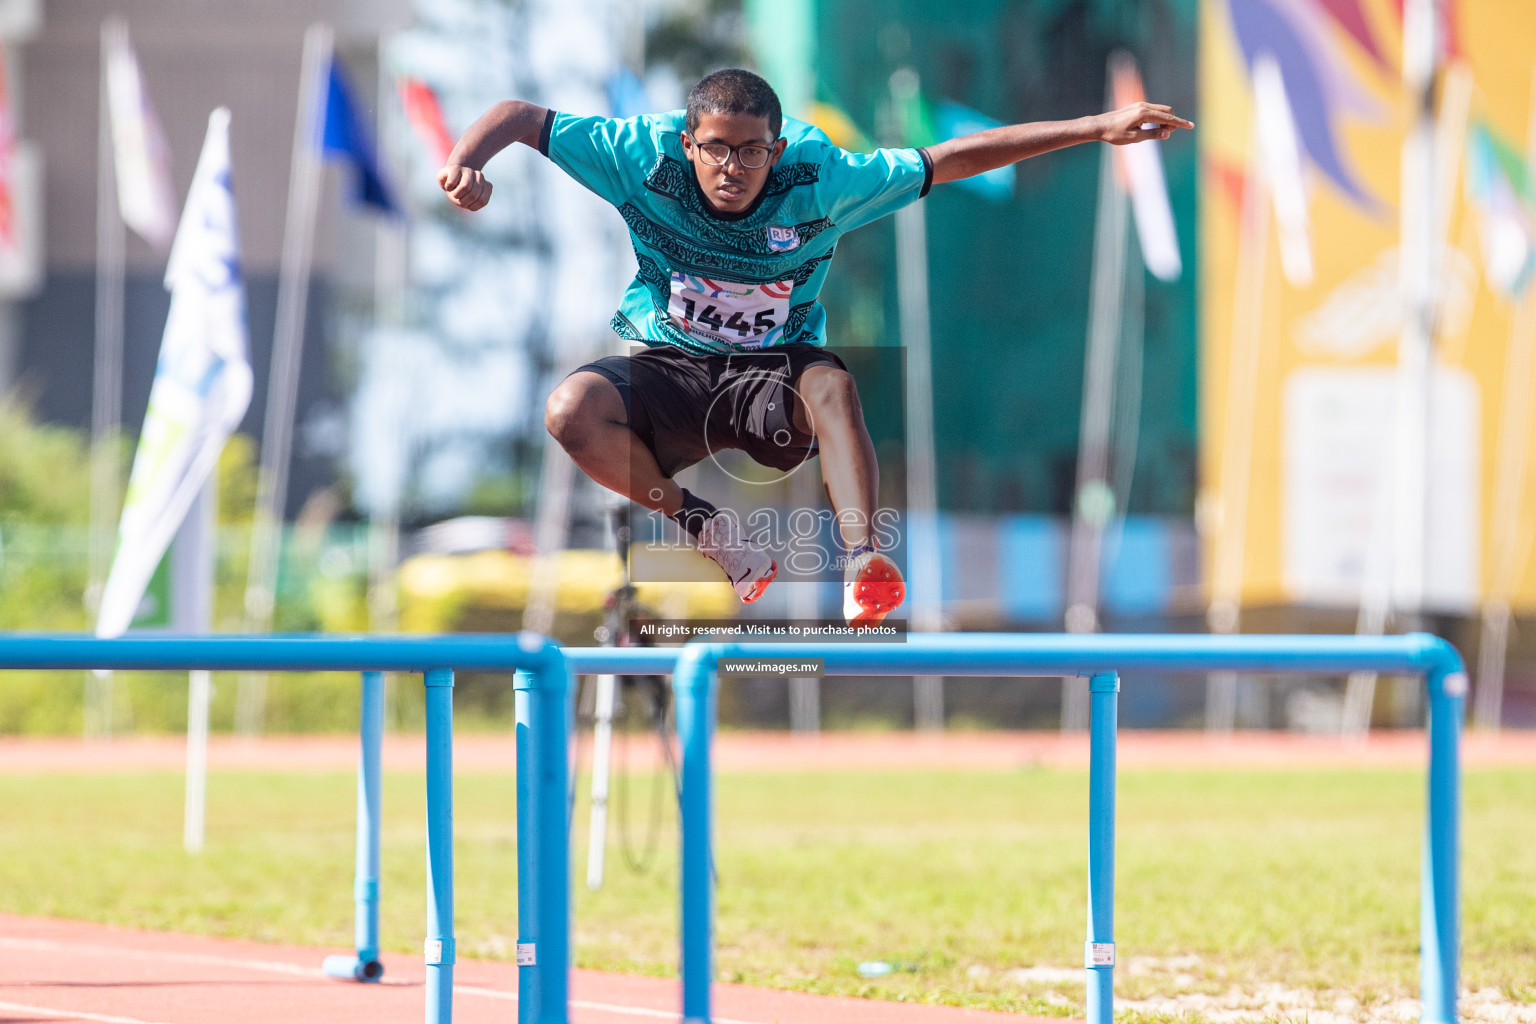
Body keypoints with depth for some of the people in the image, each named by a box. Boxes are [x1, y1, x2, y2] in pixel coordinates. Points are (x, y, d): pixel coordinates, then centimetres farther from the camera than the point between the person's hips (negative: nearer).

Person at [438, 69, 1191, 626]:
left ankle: (862, 563, -50)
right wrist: (466, 162, -30)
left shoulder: (818, 179, -12)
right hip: (669, 376, 1)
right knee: (572, 409, -30)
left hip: (773, 379, -1)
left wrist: (1094, 129, -11)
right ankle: (703, 530, -13)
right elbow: (521, 117, -8)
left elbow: (950, 160, -8)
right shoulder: (646, 159, -14)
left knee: (831, 384, -37)